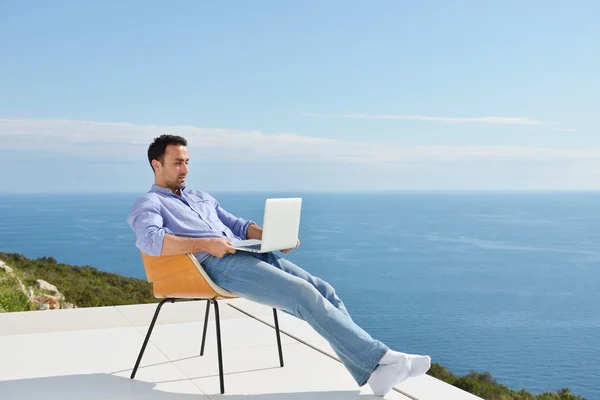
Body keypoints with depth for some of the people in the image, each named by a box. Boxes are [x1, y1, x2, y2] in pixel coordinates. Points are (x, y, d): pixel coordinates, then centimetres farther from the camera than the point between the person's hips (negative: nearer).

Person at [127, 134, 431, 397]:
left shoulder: (202, 198, 32)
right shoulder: (148, 205, 7)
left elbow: (239, 226, 27)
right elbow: (150, 240, -15)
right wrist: (205, 244, -23)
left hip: (249, 255, 8)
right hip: (218, 265, -8)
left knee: (324, 291, -11)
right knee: (304, 295, -25)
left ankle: (372, 372, -16)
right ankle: (379, 358, -23)